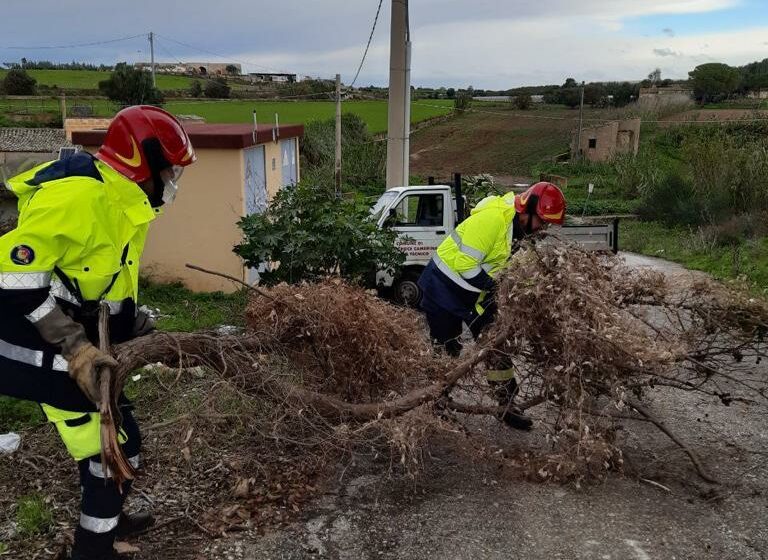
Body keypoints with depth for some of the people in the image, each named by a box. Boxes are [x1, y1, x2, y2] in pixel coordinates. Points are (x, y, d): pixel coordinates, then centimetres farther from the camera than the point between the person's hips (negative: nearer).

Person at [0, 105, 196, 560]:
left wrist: (143, 329, 11)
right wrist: (77, 348, -27)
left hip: (79, 347, 10)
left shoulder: (121, 201, 8)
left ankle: (107, 519, 43)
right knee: (113, 445, -3)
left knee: (113, 435, 21)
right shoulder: (79, 196, -25)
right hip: (47, 354, -10)